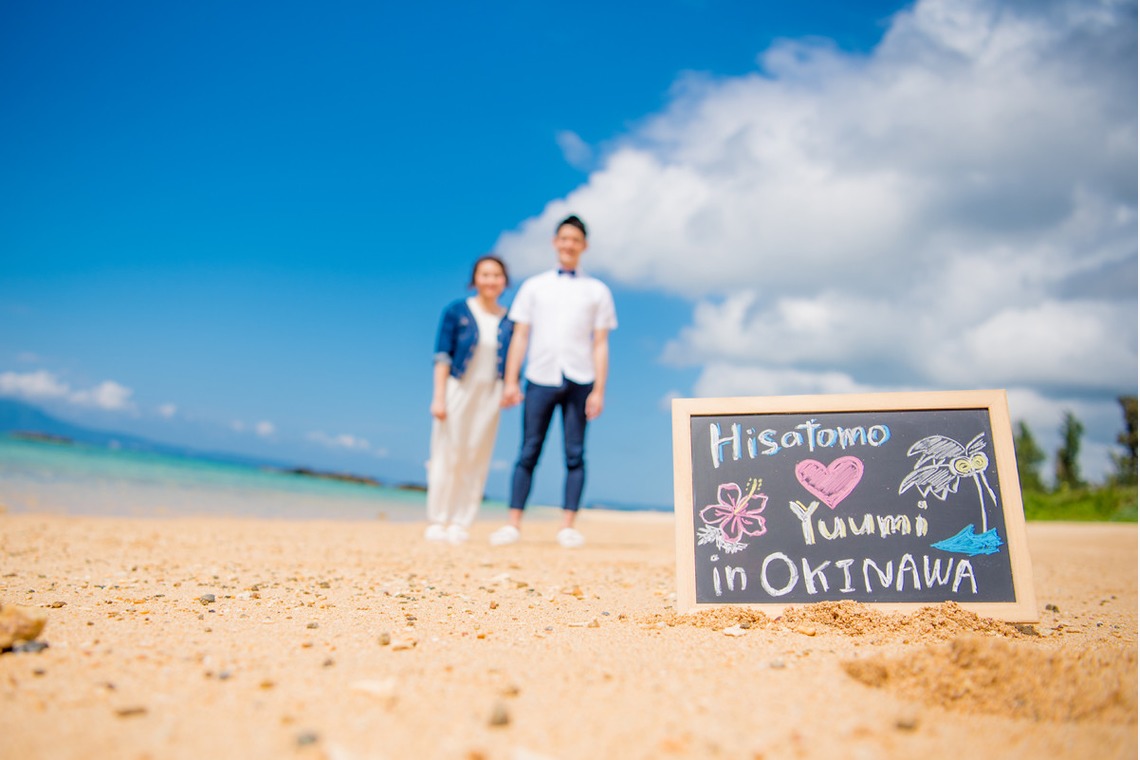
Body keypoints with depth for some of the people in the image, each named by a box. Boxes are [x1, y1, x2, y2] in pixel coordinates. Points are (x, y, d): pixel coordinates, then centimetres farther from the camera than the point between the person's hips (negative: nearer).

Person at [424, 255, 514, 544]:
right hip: (458, 390, -2)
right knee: (447, 456, 0)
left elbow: (511, 363, 11)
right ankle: (437, 522, 9)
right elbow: (443, 357, -4)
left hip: (490, 395, 3)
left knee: (476, 461, 2)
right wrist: (438, 397, -10)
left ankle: (459, 524, 9)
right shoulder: (456, 311, -1)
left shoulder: (509, 321, 6)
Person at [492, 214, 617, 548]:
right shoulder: (534, 286, 15)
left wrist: (598, 390, -3)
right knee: (528, 452, -1)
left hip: (579, 381, 0)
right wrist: (510, 381, 0)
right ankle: (513, 523, 2)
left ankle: (568, 526, 3)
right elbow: (520, 336, 10)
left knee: (575, 454, -1)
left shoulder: (597, 290, 13)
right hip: (540, 379, 0)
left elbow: (600, 344, 6)